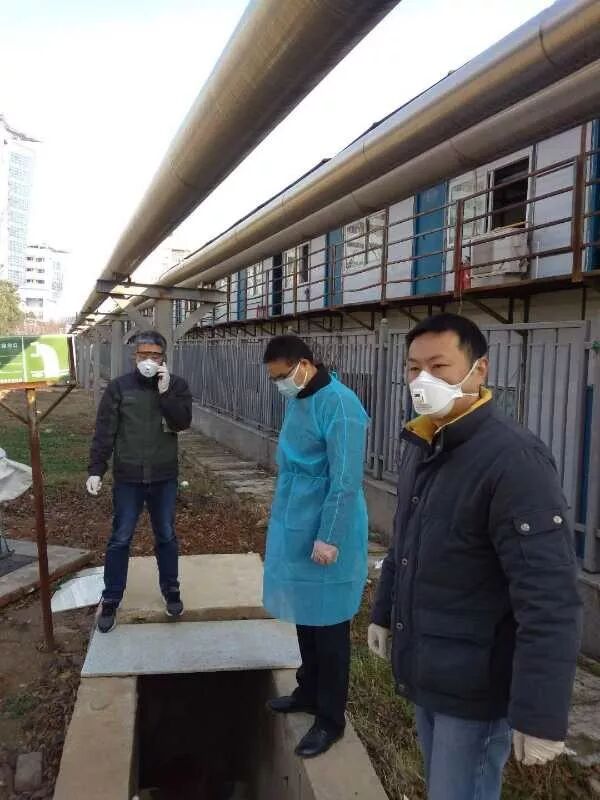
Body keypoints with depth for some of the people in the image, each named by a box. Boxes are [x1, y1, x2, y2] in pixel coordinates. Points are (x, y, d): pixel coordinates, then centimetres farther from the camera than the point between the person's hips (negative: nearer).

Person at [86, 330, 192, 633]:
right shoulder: (118, 387, -4)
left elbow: (183, 422, -14)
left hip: (164, 477, 1)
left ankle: (171, 590, 32)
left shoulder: (177, 385, -2)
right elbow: (104, 431, -5)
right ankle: (111, 599, 21)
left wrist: (165, 392, -23)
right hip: (128, 478, -1)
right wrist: (96, 469, -10)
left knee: (166, 536, 14)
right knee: (120, 539, 7)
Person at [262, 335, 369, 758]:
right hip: (294, 527, 8)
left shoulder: (339, 404, -21)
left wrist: (328, 539, -20)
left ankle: (331, 719, 23)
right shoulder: (296, 400, 7)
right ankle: (309, 692, 40)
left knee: (329, 628, 6)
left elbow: (345, 481, -22)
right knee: (304, 617, 21)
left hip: (325, 534, -8)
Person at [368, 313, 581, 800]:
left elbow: (549, 601, -26)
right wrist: (384, 612, 19)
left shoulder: (514, 459, -24)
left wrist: (539, 715, -24)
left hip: (474, 686, -8)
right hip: (424, 671, 8)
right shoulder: (419, 444, 4)